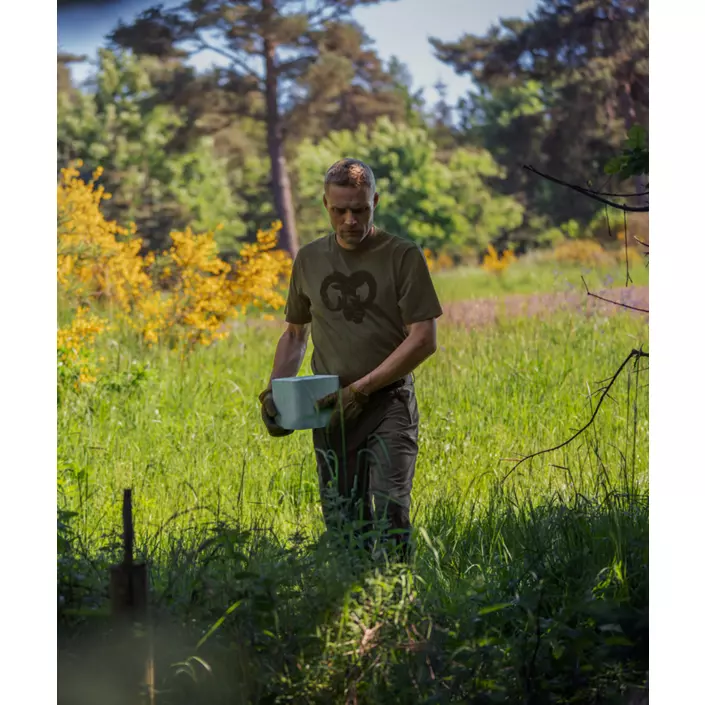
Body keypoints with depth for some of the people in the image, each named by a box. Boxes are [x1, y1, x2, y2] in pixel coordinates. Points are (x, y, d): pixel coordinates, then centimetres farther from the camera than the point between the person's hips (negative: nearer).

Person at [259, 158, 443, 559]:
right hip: (330, 410, 4)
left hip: (388, 402, -4)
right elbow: (295, 333, 23)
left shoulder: (403, 256, -3)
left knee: (389, 517, -15)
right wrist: (274, 391, 7)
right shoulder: (310, 260, 11)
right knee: (342, 524, 2)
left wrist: (362, 388, -13)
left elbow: (424, 339, -7)